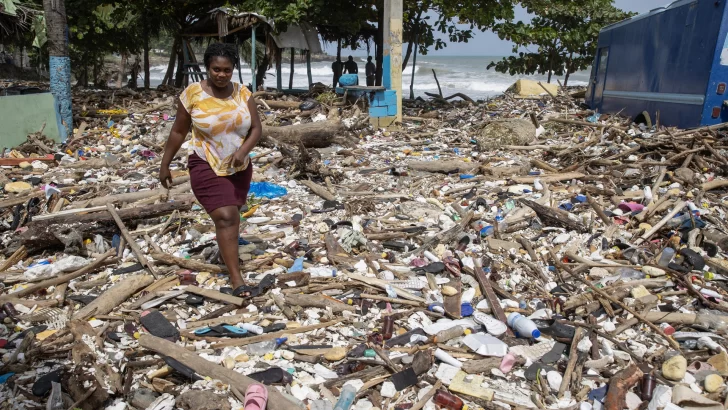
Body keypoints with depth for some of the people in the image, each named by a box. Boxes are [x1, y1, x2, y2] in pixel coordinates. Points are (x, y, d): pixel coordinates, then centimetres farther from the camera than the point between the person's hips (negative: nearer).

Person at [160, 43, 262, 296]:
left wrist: (243, 151, -23)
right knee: (226, 217, -14)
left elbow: (256, 128, -5)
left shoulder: (242, 93, -3)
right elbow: (178, 132, -3)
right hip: (207, 167, -4)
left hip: (239, 168, 4)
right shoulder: (193, 94, -10)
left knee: (231, 215, 20)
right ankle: (235, 277, -9)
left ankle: (226, 249, 49)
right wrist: (165, 165, 1)